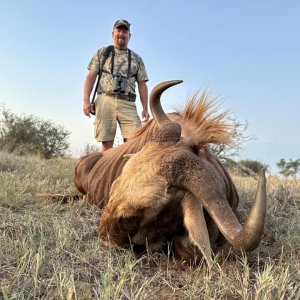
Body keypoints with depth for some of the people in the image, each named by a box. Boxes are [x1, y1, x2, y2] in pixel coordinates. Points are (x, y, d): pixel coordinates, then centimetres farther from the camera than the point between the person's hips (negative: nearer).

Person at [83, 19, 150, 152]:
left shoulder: (137, 59, 19)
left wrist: (145, 108, 4)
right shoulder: (102, 53, 16)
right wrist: (86, 100, -3)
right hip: (105, 101, -1)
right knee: (107, 143, -4)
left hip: (128, 104, 1)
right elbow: (91, 77, 9)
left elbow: (142, 85, 15)